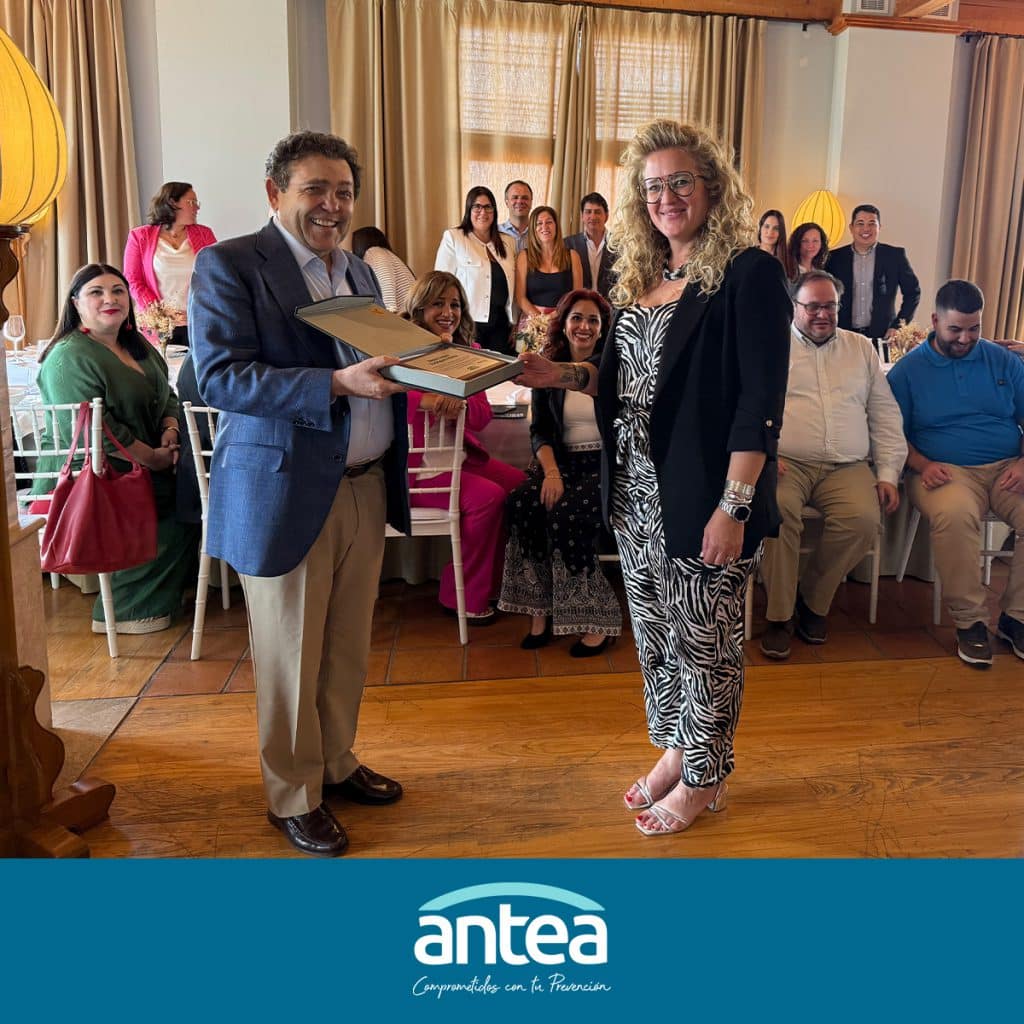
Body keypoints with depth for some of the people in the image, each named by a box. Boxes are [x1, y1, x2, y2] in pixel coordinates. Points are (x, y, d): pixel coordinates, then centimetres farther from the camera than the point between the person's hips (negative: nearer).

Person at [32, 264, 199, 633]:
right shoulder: (71, 357, -16)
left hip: (138, 468, 8)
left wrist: (170, 430, -4)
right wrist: (152, 458, -21)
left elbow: (168, 396, 18)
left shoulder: (138, 346, 12)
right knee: (175, 511, -16)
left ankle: (166, 588, 11)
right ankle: (127, 611, -2)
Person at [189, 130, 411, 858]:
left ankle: (336, 763, 38)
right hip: (285, 493, -6)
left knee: (349, 649, 16)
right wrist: (337, 383, -27)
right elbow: (220, 378, -18)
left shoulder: (360, 271, 15)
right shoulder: (228, 265, -7)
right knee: (291, 659, 7)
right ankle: (294, 798, 27)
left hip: (365, 489, 6)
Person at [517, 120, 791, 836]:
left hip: (705, 496, -7)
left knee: (704, 637, 7)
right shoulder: (645, 278, 12)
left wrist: (734, 505, -21)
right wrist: (566, 376, 3)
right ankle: (674, 749, 37)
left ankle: (704, 777, 27)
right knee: (653, 628, 17)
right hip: (638, 490, 7)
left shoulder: (749, 273, -11)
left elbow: (761, 403, -16)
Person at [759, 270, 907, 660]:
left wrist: (888, 474, 7)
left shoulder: (861, 348, 21)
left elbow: (885, 414, 18)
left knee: (863, 518, -28)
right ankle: (778, 615, -18)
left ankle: (813, 601, -4)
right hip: (785, 463, -2)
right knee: (778, 509, -35)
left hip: (848, 467, 3)